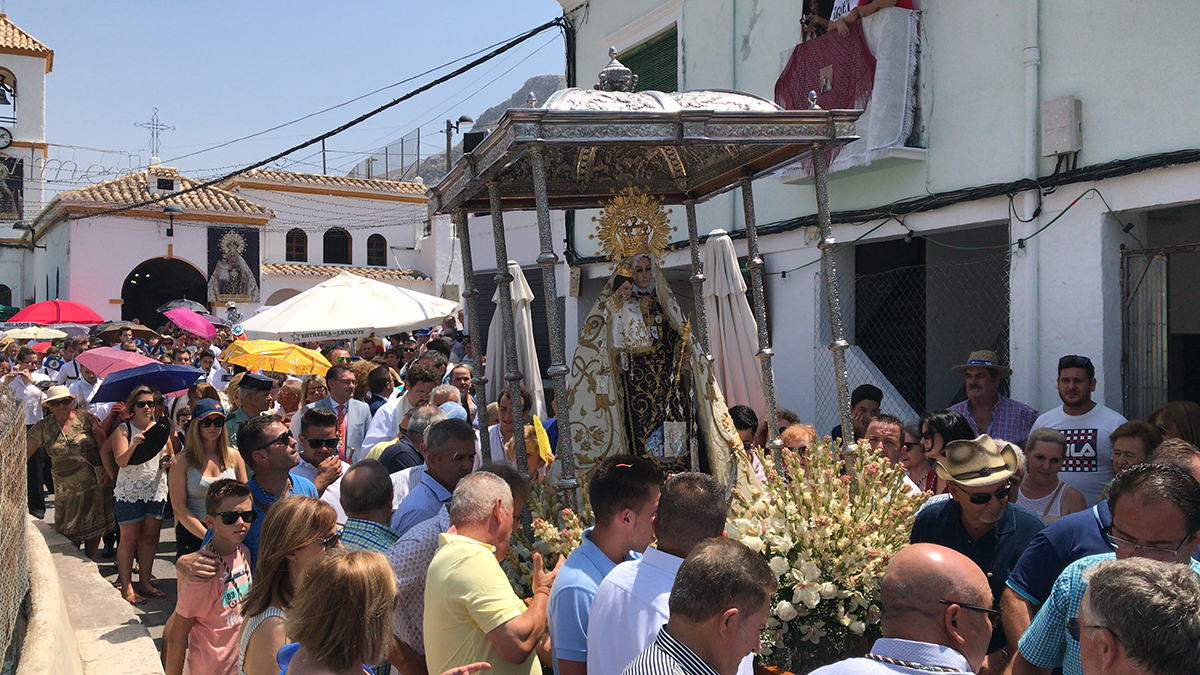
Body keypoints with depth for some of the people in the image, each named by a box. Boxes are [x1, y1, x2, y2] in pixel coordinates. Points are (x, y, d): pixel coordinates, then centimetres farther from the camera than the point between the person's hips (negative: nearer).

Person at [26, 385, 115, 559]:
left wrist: (110, 473, -13)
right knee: (70, 532, 3)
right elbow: (24, 453, 2)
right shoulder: (43, 428, 1)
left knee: (95, 526, 5)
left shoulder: (86, 419, -4)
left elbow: (104, 447, -7)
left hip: (95, 483, -1)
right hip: (67, 489, 1)